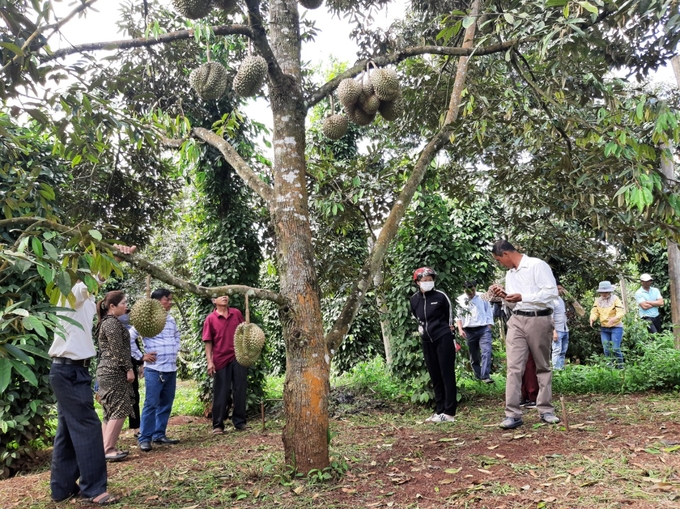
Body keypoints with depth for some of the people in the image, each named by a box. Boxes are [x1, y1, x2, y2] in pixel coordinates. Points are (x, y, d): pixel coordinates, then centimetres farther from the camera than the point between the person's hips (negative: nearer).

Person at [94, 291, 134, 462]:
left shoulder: (107, 322, 18)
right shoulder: (112, 322, -14)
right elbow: (118, 350, -18)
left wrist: (126, 368, 23)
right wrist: (129, 369, -14)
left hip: (108, 371, 11)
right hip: (113, 372, -11)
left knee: (111, 412, 13)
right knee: (120, 410, -9)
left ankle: (106, 448, 17)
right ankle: (108, 449, -9)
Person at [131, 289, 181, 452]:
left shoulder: (171, 319, 12)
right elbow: (130, 337, -10)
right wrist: (141, 356, -7)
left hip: (171, 369, 7)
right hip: (154, 369, -7)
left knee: (166, 404, 11)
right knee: (151, 404, -4)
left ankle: (159, 435, 21)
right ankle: (144, 438, 6)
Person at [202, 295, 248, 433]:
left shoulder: (236, 313, 6)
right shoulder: (210, 319, -2)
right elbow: (208, 342, -3)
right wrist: (210, 362, -10)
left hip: (238, 357, 3)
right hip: (221, 360, -2)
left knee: (240, 391, 7)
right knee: (221, 393, 4)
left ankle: (239, 422, 18)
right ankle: (218, 425, 13)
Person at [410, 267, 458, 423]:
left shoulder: (440, 296, -8)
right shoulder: (414, 299, 2)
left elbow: (450, 314, 5)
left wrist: (449, 328, 7)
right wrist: (422, 328, 9)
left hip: (444, 338, -4)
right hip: (427, 341, 5)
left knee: (447, 375, -3)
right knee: (435, 377, 9)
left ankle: (449, 412, -2)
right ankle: (439, 411, 16)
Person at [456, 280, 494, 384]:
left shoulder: (483, 297, 4)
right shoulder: (460, 300, 3)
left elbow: (489, 312, 9)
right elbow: (458, 316, 5)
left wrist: (490, 327, 4)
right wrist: (460, 329, -6)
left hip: (484, 329, -1)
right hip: (469, 331, 1)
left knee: (486, 351, -17)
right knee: (474, 356, 9)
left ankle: (485, 376, -20)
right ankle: (478, 376, 21)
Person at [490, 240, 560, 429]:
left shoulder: (537, 265, -7)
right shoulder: (509, 274, 15)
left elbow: (552, 292, -15)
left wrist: (522, 297, -18)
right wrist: (505, 297, 0)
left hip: (539, 320, -5)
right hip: (517, 321, 6)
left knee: (543, 366, 7)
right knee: (513, 367, -5)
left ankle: (546, 410, 16)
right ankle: (513, 414, -5)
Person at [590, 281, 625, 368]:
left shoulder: (615, 299, -9)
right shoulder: (598, 300, 5)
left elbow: (621, 312, -17)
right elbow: (594, 311, 1)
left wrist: (614, 318, -37)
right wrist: (592, 318, -21)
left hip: (616, 327, -5)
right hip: (604, 328, 5)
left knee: (615, 349, -11)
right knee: (606, 350, 5)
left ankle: (620, 366, 7)